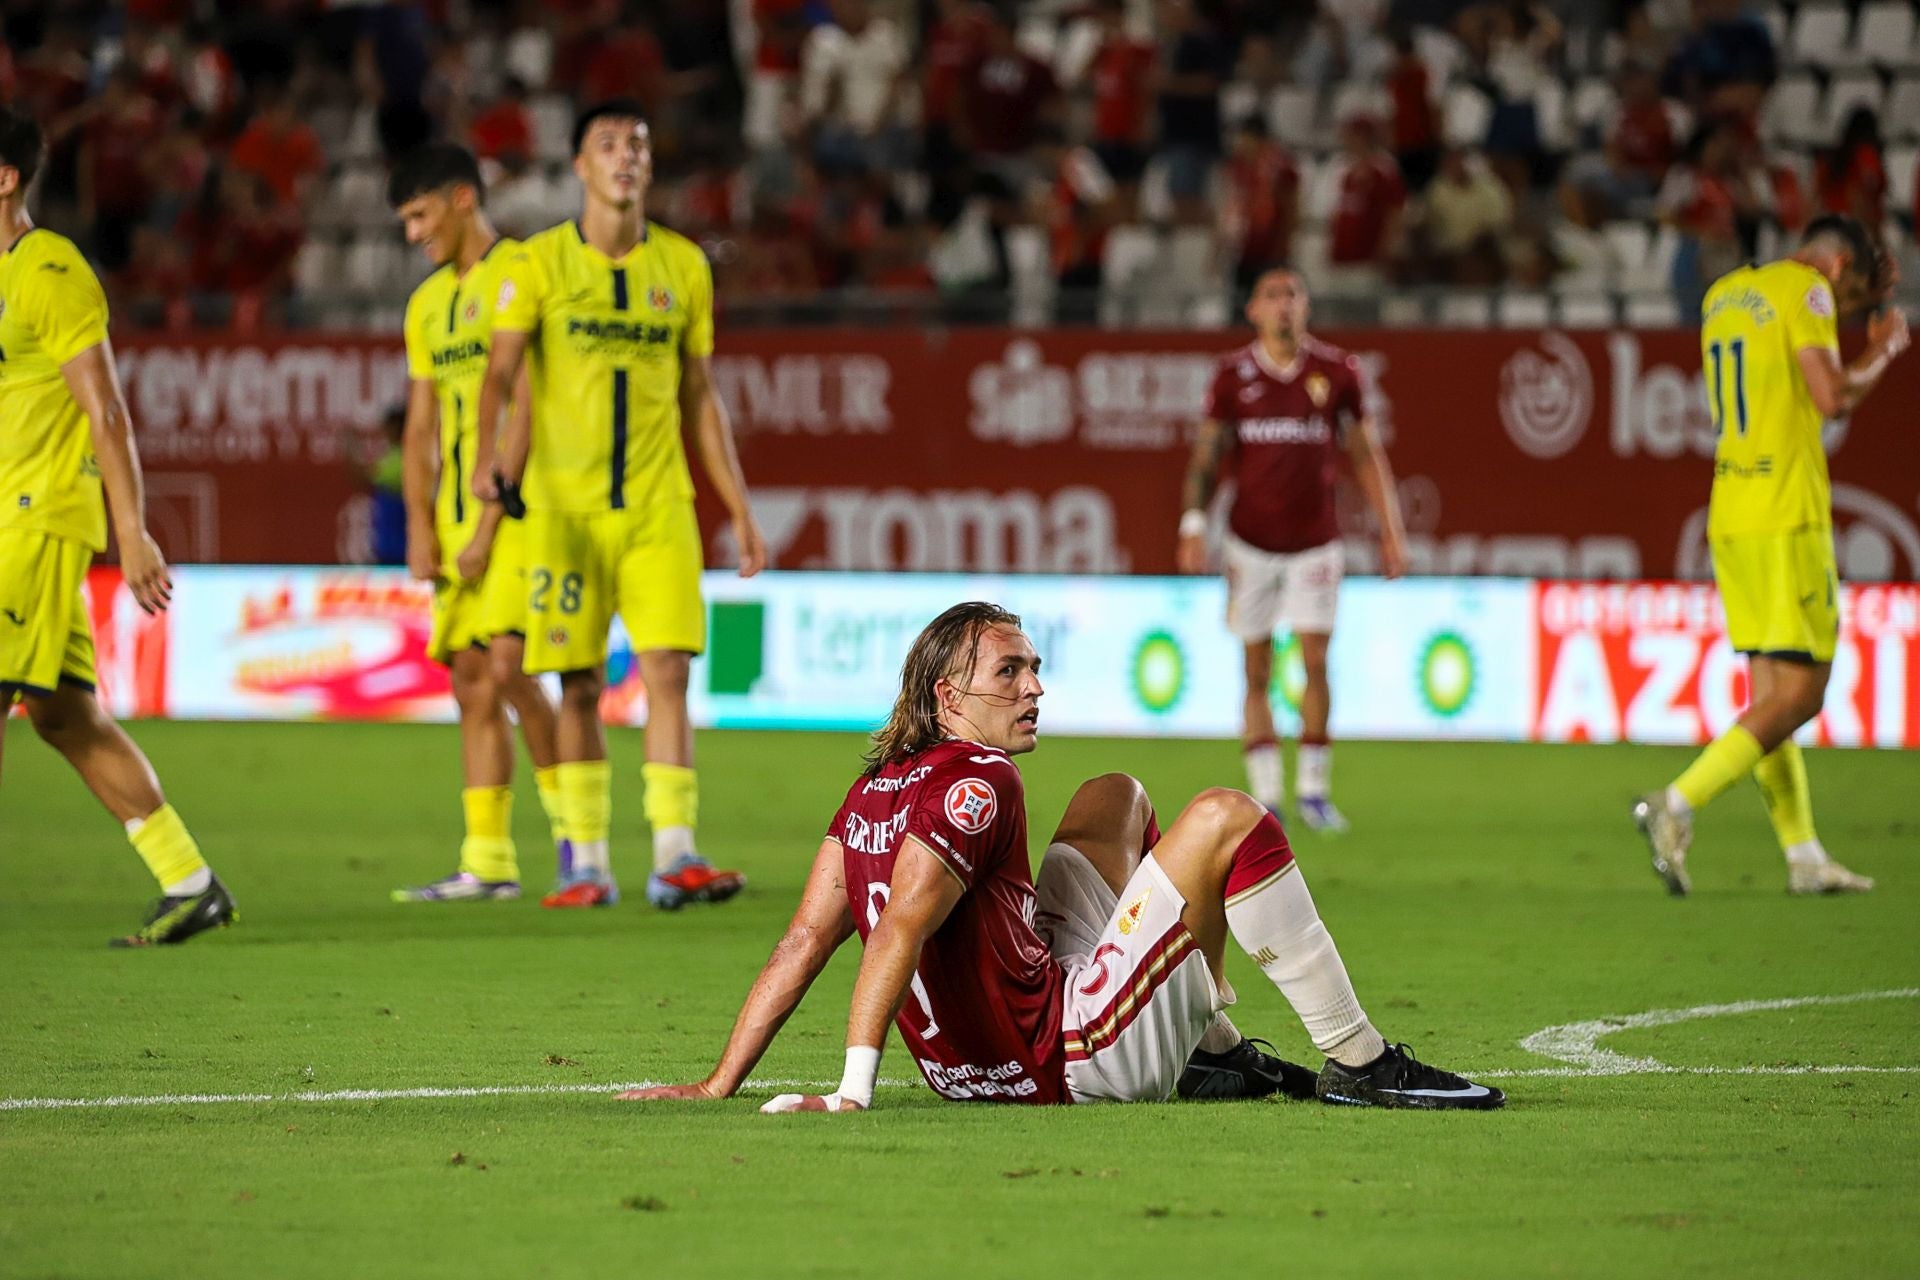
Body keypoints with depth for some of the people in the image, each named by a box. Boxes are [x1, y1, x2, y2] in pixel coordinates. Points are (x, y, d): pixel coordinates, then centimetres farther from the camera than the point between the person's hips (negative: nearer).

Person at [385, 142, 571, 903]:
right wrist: (419, 523, 4)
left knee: (506, 668, -17)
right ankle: (488, 862, 4)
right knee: (471, 682, 3)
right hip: (455, 516, 7)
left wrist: (488, 525, -16)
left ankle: (573, 827, -5)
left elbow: (527, 412, -12)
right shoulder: (427, 304, 17)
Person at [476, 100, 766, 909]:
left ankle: (674, 856, -12)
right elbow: (500, 372, -7)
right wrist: (490, 453, -27)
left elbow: (699, 398, 14)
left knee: (668, 671, -9)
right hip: (563, 505, -2)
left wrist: (740, 510, 11)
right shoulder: (540, 264, 0)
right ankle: (587, 863, 9)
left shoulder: (683, 266, 8)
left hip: (659, 506, 2)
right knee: (580, 687, 1)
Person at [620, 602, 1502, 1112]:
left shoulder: (877, 789, 6)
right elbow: (897, 933, -28)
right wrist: (853, 1092, -34)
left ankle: (1214, 1049, 24)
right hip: (1072, 1069, -9)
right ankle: (1358, 1063, -7)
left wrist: (720, 1086, -1)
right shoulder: (979, 785, -18)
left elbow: (805, 940, 1)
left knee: (1116, 798, 25)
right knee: (1224, 819, -10)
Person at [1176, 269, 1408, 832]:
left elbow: (1366, 456, 6)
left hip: (1316, 542, 0)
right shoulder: (1233, 374, -1)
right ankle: (1265, 796, 6)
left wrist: (1391, 530, 3)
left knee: (1316, 663, -7)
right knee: (1257, 674, 1)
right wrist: (1194, 524, -12)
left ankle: (1314, 789, 5)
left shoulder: (1335, 372, -1)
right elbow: (1207, 455, 1)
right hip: (1251, 542, 0)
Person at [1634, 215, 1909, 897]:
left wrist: (1861, 306, 34)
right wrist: (1883, 351, 3)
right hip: (1787, 517, -9)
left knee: (1772, 694, 9)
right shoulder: (1805, 287, -7)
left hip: (1729, 518, 9)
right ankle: (1676, 806, -18)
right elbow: (1833, 395, -15)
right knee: (1800, 692, -7)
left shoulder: (1723, 294, 17)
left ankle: (1804, 857, 9)